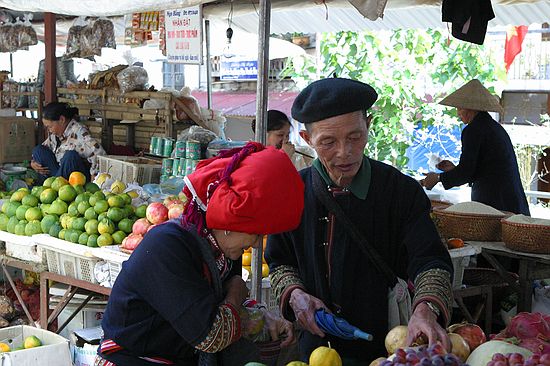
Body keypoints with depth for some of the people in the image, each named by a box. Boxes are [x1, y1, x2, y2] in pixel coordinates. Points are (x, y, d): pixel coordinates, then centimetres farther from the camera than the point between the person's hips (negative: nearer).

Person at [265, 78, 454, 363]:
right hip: (316, 344, 2)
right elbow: (279, 261, 9)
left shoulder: (402, 190, -11)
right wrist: (294, 294, -12)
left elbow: (429, 262, -18)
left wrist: (425, 309, -38)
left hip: (385, 348, -2)